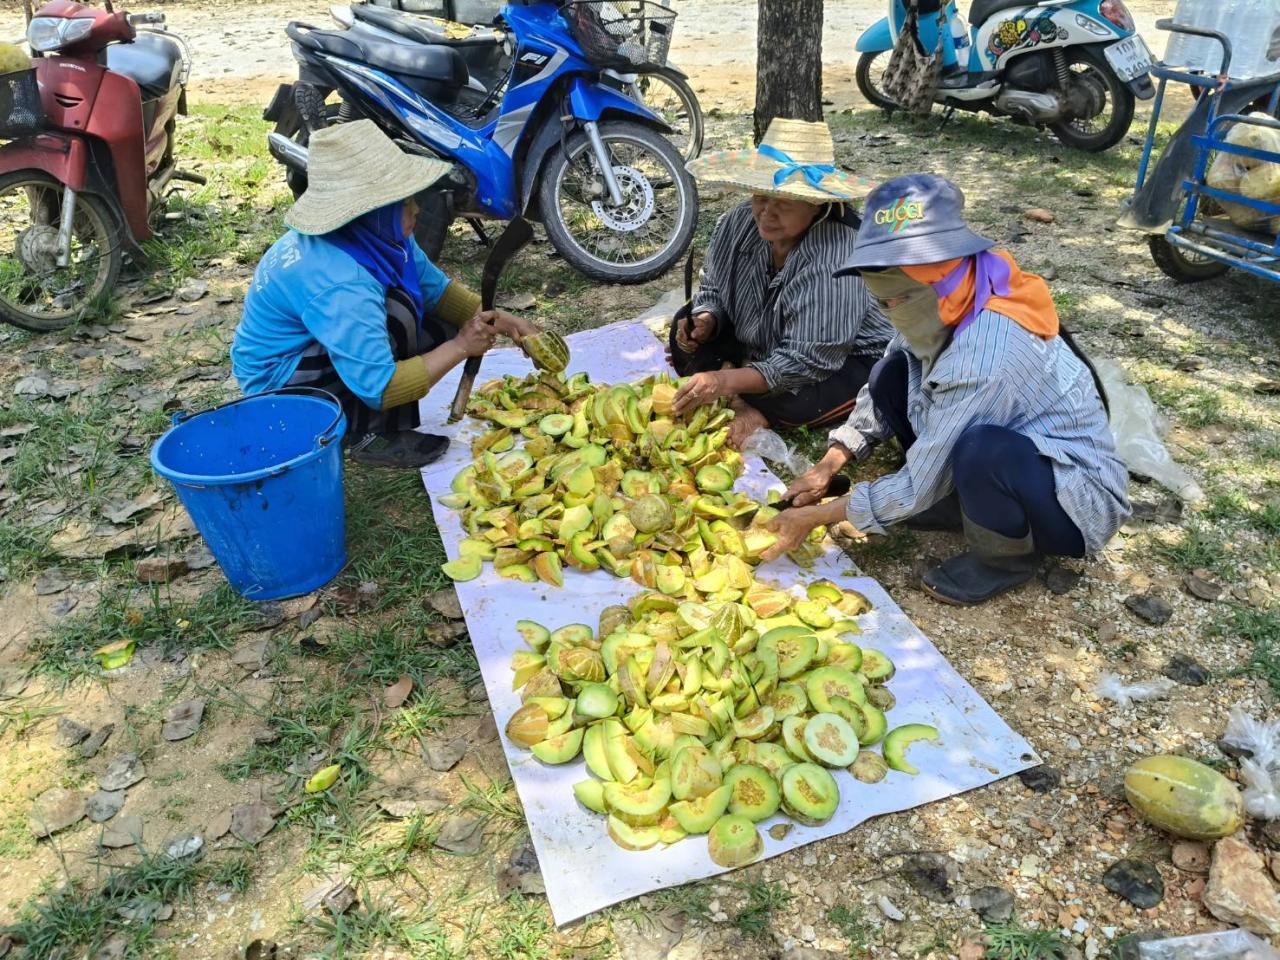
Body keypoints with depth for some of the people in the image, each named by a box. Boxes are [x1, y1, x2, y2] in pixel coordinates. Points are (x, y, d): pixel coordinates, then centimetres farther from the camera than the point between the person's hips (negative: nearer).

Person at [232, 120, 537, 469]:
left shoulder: (377, 235, -10)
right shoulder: (337, 285, -36)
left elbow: (436, 290, 3)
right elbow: (380, 389, -35)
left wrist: (498, 319, -11)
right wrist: (460, 348, -27)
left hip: (308, 346, 9)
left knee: (449, 324, -1)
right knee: (396, 313, -28)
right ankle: (371, 435, -13)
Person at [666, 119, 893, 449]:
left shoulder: (835, 259, -34)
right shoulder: (738, 223, -14)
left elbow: (808, 361, -34)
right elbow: (714, 291, 2)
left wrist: (726, 381, -40)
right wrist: (705, 321, -22)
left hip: (848, 361, -6)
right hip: (764, 344, 7)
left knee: (791, 399, -35)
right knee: (686, 335, -6)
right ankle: (741, 400, -16)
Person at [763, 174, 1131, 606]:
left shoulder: (984, 359, -36)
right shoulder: (941, 306, -11)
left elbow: (917, 488, -27)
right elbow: (878, 393, 7)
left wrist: (813, 517, -17)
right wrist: (828, 466, -3)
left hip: (1080, 500, -7)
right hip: (1018, 444, 8)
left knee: (981, 449, -40)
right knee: (893, 375, -4)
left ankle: (1006, 558, -7)